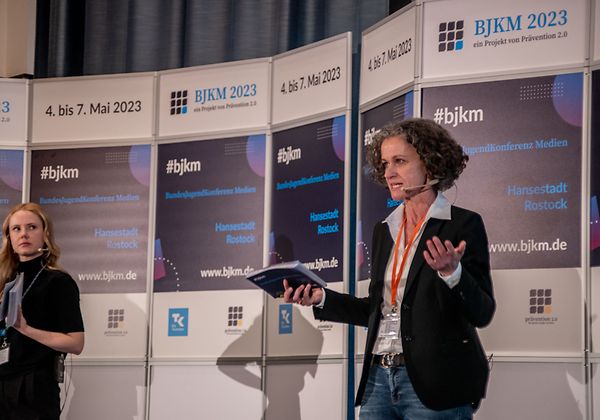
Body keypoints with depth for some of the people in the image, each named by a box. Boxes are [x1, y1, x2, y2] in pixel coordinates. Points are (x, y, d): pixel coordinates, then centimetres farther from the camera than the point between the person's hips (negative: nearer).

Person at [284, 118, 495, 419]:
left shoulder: (463, 224, -4)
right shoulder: (385, 230, 14)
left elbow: (482, 313, -8)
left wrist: (452, 273, -25)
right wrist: (321, 299, 6)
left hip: (434, 384, -5)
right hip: (378, 380, 5)